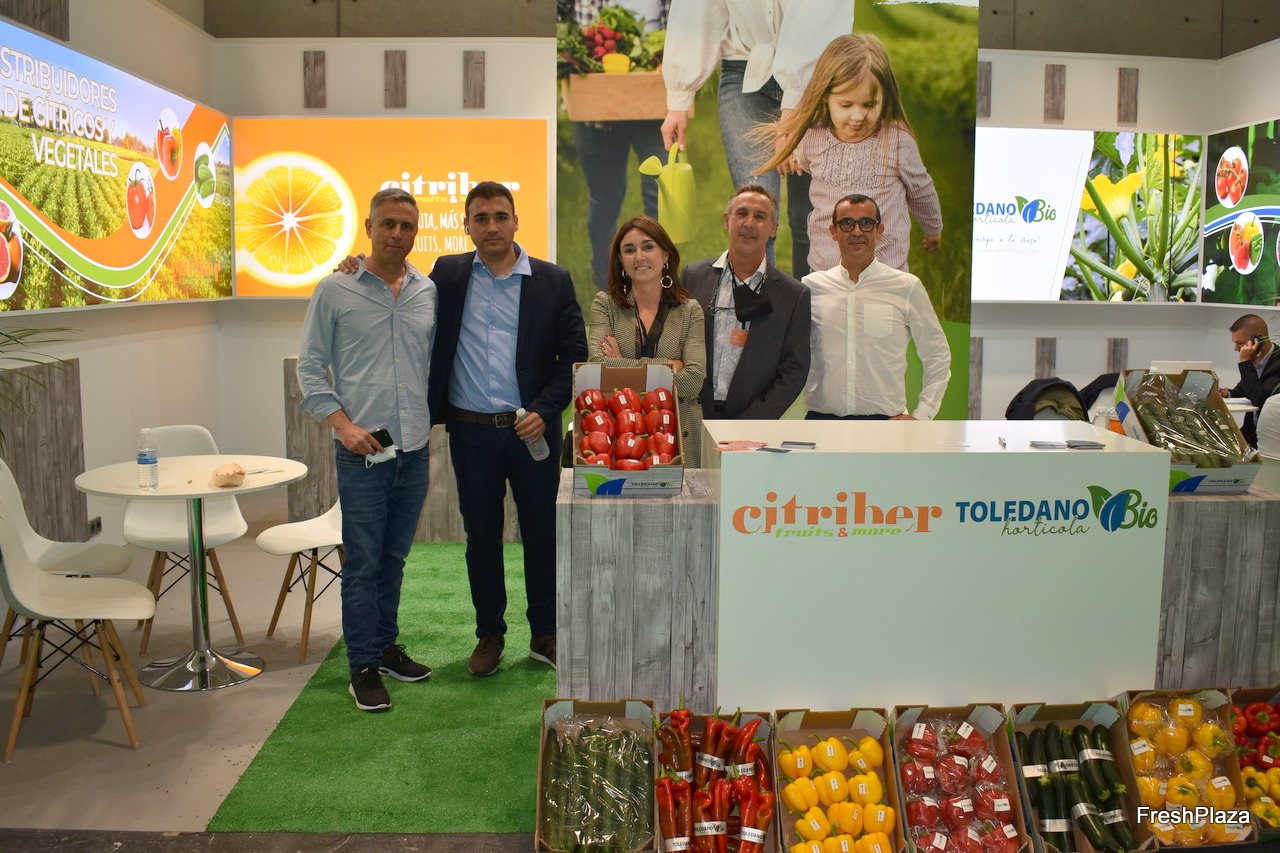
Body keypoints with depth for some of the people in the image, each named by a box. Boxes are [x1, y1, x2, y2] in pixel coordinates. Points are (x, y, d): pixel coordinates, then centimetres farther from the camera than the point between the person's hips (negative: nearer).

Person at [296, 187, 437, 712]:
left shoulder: (428, 291, 8)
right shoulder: (335, 290, -1)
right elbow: (310, 366, 0)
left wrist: (436, 417, 5)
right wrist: (343, 424, -10)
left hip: (414, 450, 4)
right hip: (362, 452, -4)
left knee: (394, 559, 15)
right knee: (363, 563, 1)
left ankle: (386, 647, 29)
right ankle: (363, 667, 12)